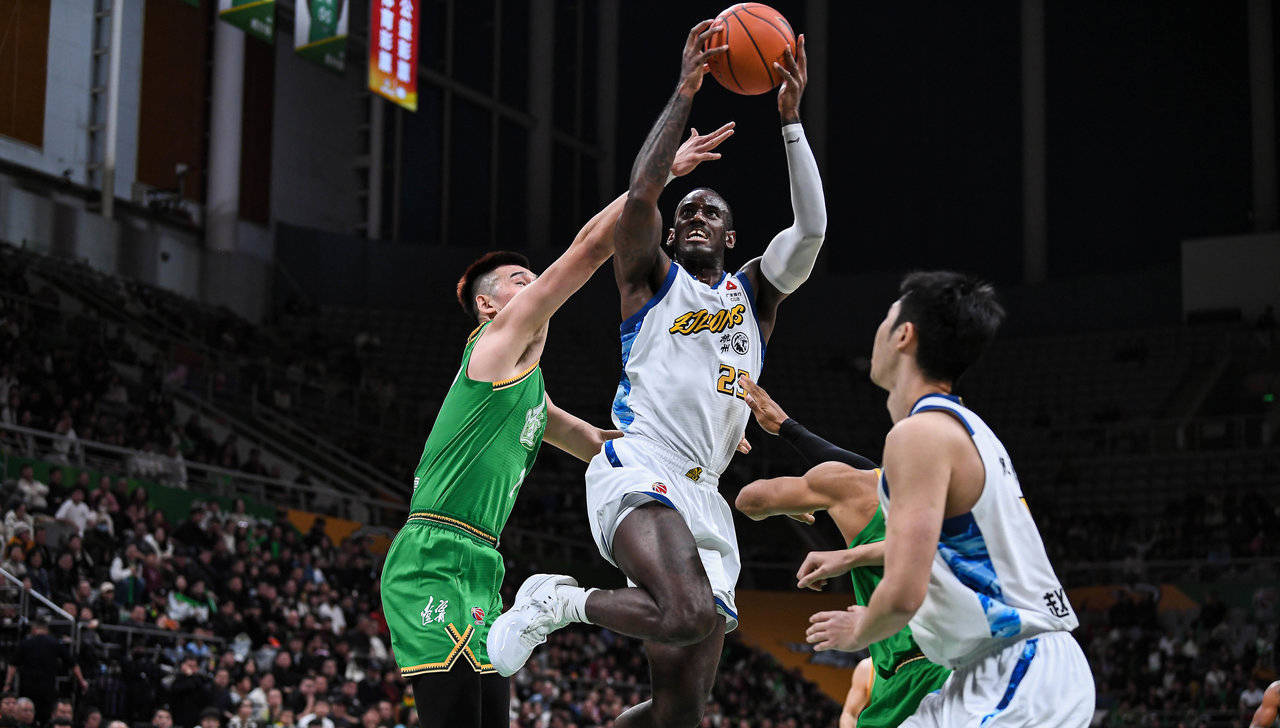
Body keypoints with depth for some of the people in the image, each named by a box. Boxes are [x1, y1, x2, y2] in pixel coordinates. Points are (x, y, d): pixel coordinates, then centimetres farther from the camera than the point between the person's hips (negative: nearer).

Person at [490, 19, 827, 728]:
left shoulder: (753, 292, 21)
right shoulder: (652, 279, 11)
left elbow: (811, 228, 4)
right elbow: (641, 192, -9)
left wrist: (789, 118, -2)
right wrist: (683, 94, -9)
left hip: (703, 498, 6)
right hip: (638, 475, -5)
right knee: (692, 614, -35)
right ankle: (555, 601, -10)